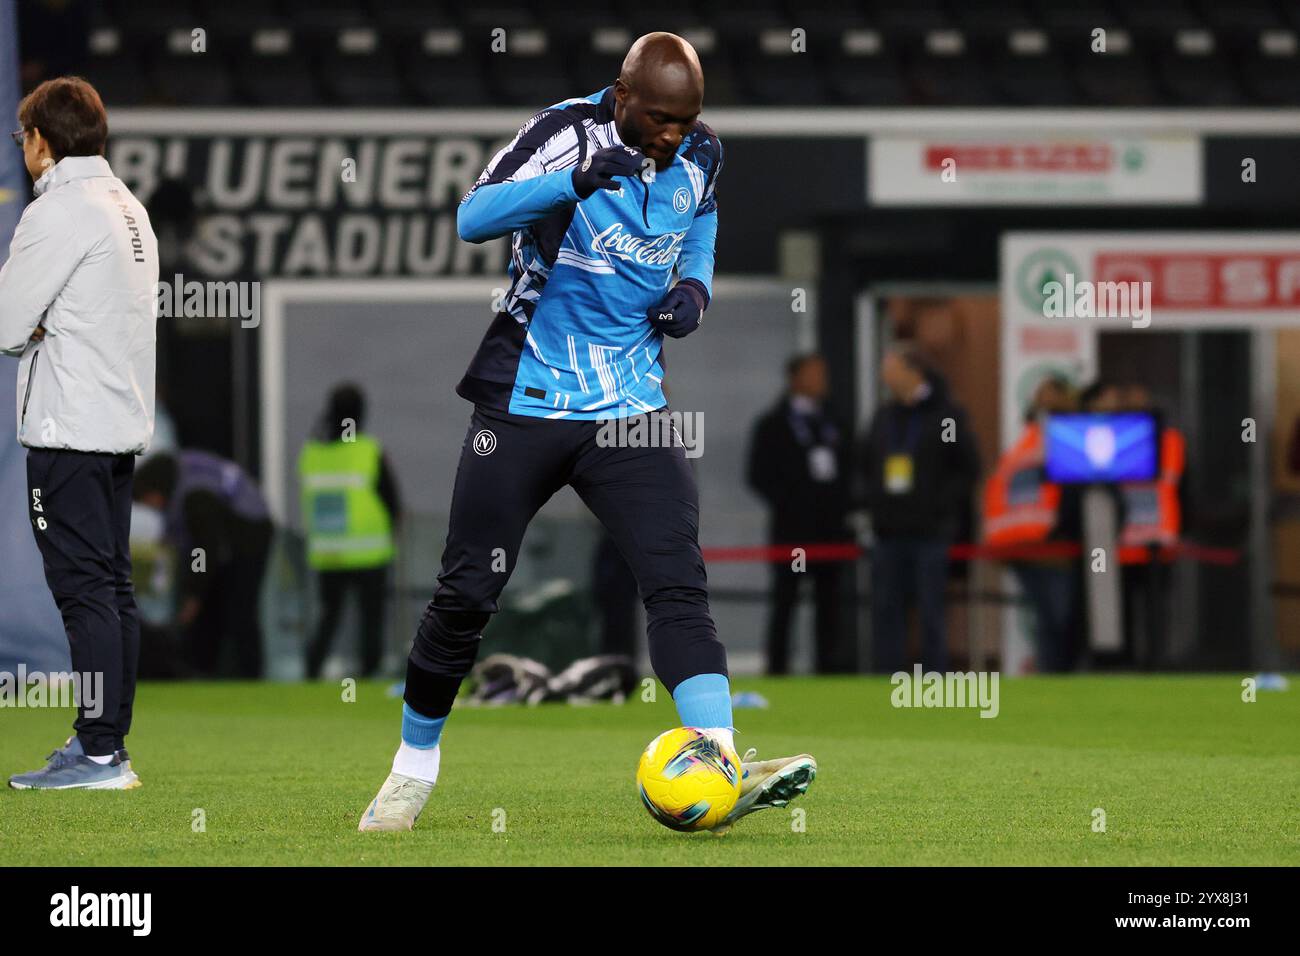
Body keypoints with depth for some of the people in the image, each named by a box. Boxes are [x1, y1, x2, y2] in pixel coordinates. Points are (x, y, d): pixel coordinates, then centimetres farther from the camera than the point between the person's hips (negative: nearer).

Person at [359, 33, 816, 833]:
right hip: (525, 402, -3)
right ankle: (416, 766, 22)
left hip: (630, 406, 3)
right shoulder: (566, 132, -14)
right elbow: (473, 216, -29)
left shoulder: (702, 154, 2)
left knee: (678, 579, -14)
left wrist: (695, 283, 5)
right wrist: (575, 181, -44)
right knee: (467, 593, 3)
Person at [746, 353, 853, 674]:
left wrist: (841, 506, 6)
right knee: (784, 601, -3)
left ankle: (829, 667, 3)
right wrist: (787, 503, -12)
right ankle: (777, 668, -2)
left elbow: (844, 470, 20)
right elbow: (759, 476, -4)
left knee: (829, 602, 2)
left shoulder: (831, 424, 17)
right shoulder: (773, 425, 1)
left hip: (830, 527, 5)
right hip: (792, 527, -5)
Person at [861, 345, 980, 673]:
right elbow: (866, 462, 21)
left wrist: (943, 505, -11)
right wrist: (873, 501, 7)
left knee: (931, 615, -1)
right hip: (888, 533, 5)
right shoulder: (885, 416, 13)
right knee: (885, 612, 5)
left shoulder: (946, 415, -4)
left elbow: (968, 468, -4)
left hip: (930, 533, -5)